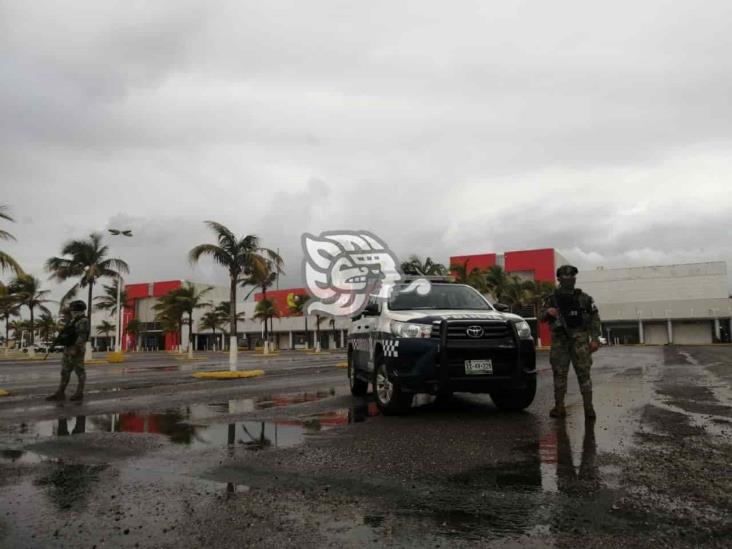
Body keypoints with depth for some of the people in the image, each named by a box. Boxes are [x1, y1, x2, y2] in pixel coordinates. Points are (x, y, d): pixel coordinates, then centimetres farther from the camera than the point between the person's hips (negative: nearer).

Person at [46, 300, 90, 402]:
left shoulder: (83, 321, -13)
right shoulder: (73, 321, 17)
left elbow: (82, 336, -21)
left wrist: (76, 349, -26)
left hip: (77, 350, -10)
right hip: (68, 350, 10)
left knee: (80, 372, -2)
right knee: (65, 371, 8)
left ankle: (79, 394, 4)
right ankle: (60, 394, 10)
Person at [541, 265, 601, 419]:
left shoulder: (583, 298, 8)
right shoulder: (552, 298, 10)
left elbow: (594, 318, 8)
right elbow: (542, 317, 9)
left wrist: (595, 339, -2)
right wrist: (548, 312, -14)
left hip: (579, 338, -1)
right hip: (559, 340, 1)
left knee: (583, 373, -5)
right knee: (559, 374, 2)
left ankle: (588, 407, -1)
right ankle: (559, 407, 7)